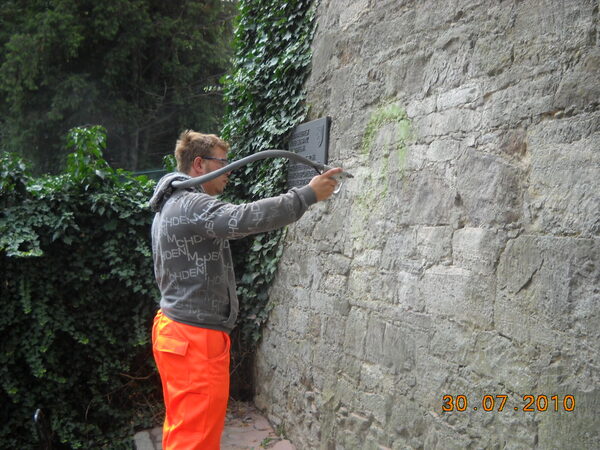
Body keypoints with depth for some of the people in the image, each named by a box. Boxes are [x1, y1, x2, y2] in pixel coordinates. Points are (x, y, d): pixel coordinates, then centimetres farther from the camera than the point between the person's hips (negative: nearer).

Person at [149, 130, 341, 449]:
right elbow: (245, 218, -32)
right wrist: (307, 195, -27)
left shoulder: (172, 206, 18)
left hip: (181, 332, 11)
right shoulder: (192, 205, -17)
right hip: (196, 338, -11)